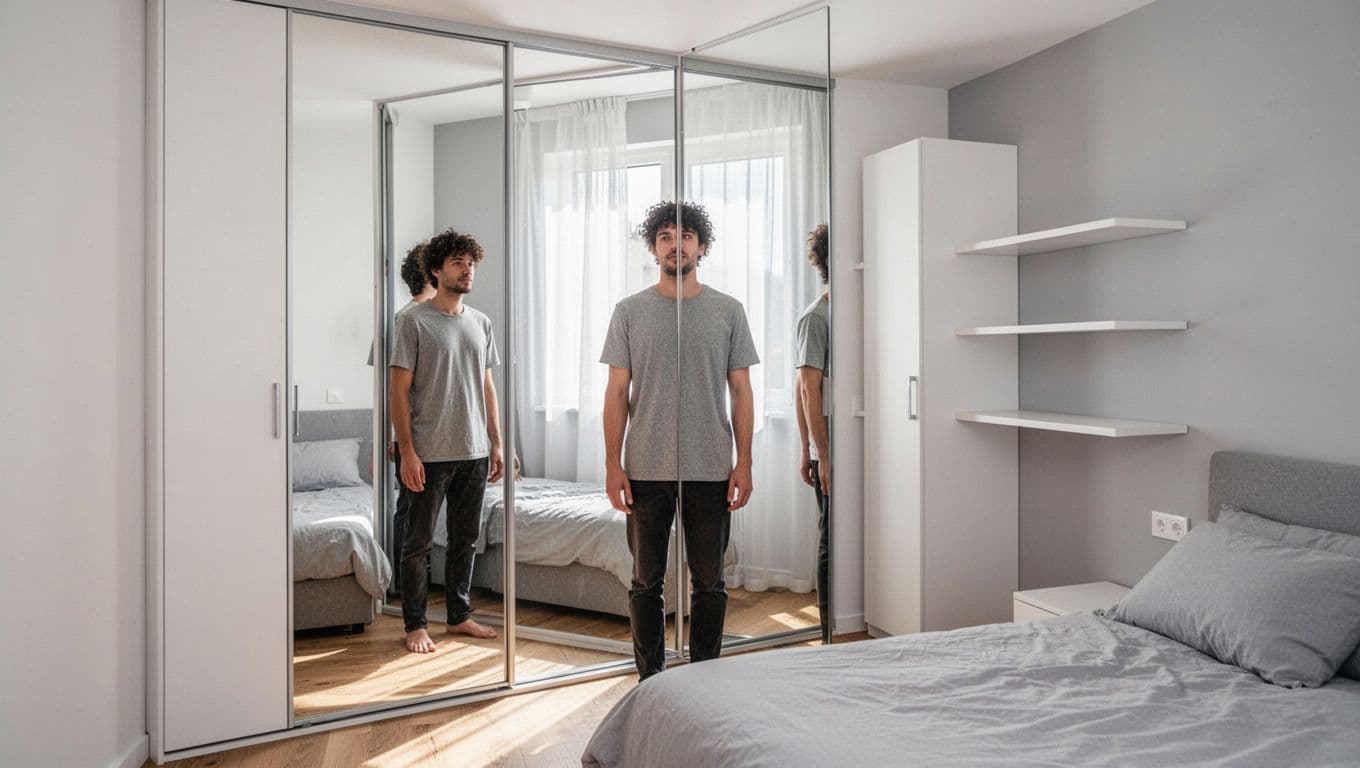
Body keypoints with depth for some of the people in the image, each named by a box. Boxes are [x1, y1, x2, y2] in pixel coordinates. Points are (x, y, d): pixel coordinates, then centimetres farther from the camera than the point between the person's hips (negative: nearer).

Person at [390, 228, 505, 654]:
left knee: (465, 540, 14)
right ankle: (415, 624, 18)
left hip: (474, 452, 5)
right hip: (430, 454, -5)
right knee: (418, 543, 5)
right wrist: (407, 451, -14)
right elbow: (400, 390, -8)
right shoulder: (415, 321, -6)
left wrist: (496, 444, 11)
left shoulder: (481, 323, 11)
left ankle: (460, 615, 27)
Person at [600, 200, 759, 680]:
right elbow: (617, 391, 2)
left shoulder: (728, 311, 5)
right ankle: (650, 678, 25)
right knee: (646, 582, 10)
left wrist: (744, 462, -2)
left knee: (709, 583, 9)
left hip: (711, 470, 0)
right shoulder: (630, 311, 4)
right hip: (646, 469, 0)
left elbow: (741, 390, 4)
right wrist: (612, 464, -4)